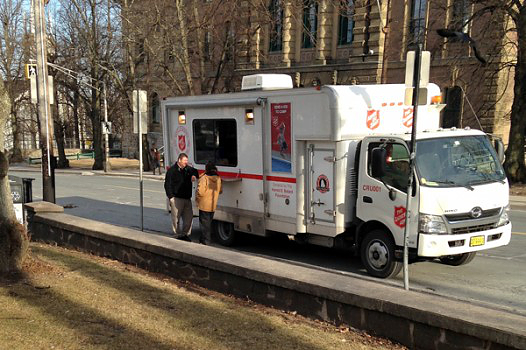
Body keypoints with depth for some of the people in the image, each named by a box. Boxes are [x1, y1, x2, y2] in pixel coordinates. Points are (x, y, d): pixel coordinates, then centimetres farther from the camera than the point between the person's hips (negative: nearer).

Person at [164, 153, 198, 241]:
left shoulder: (188, 169, 12)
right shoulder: (172, 171, -5)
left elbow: (195, 171, 30)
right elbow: (167, 185, -5)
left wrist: (194, 176, 5)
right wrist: (171, 197, -11)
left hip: (187, 198, 6)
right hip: (176, 198, -6)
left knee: (189, 216, 6)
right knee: (176, 218, -2)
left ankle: (186, 234, 18)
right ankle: (178, 235, 9)